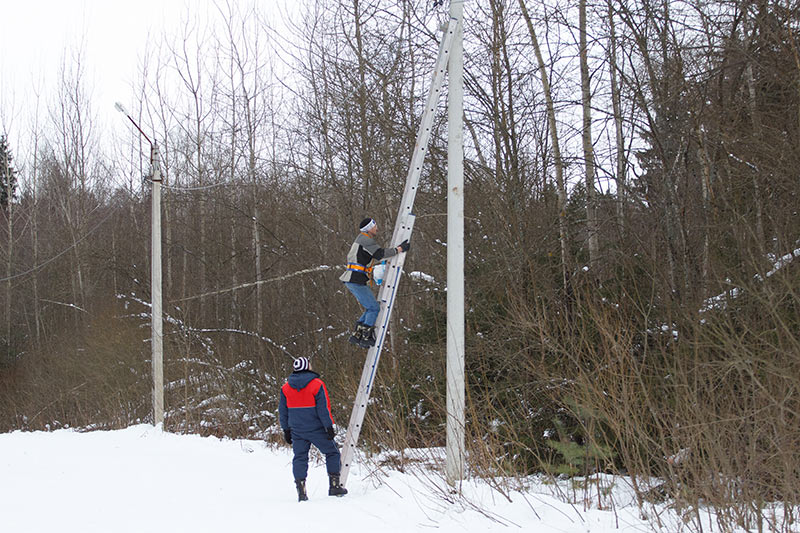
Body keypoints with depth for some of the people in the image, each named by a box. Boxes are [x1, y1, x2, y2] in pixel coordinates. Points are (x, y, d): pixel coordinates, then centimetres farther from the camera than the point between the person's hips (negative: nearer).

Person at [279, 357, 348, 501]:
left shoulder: (286, 387, 4)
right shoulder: (317, 385, -11)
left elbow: (283, 411, 9)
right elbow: (323, 408, -12)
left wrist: (286, 430, 16)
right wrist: (329, 427, -7)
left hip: (297, 431, 4)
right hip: (316, 429, -4)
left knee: (300, 458, 8)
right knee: (332, 453, 10)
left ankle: (301, 490, -1)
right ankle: (334, 485, 7)